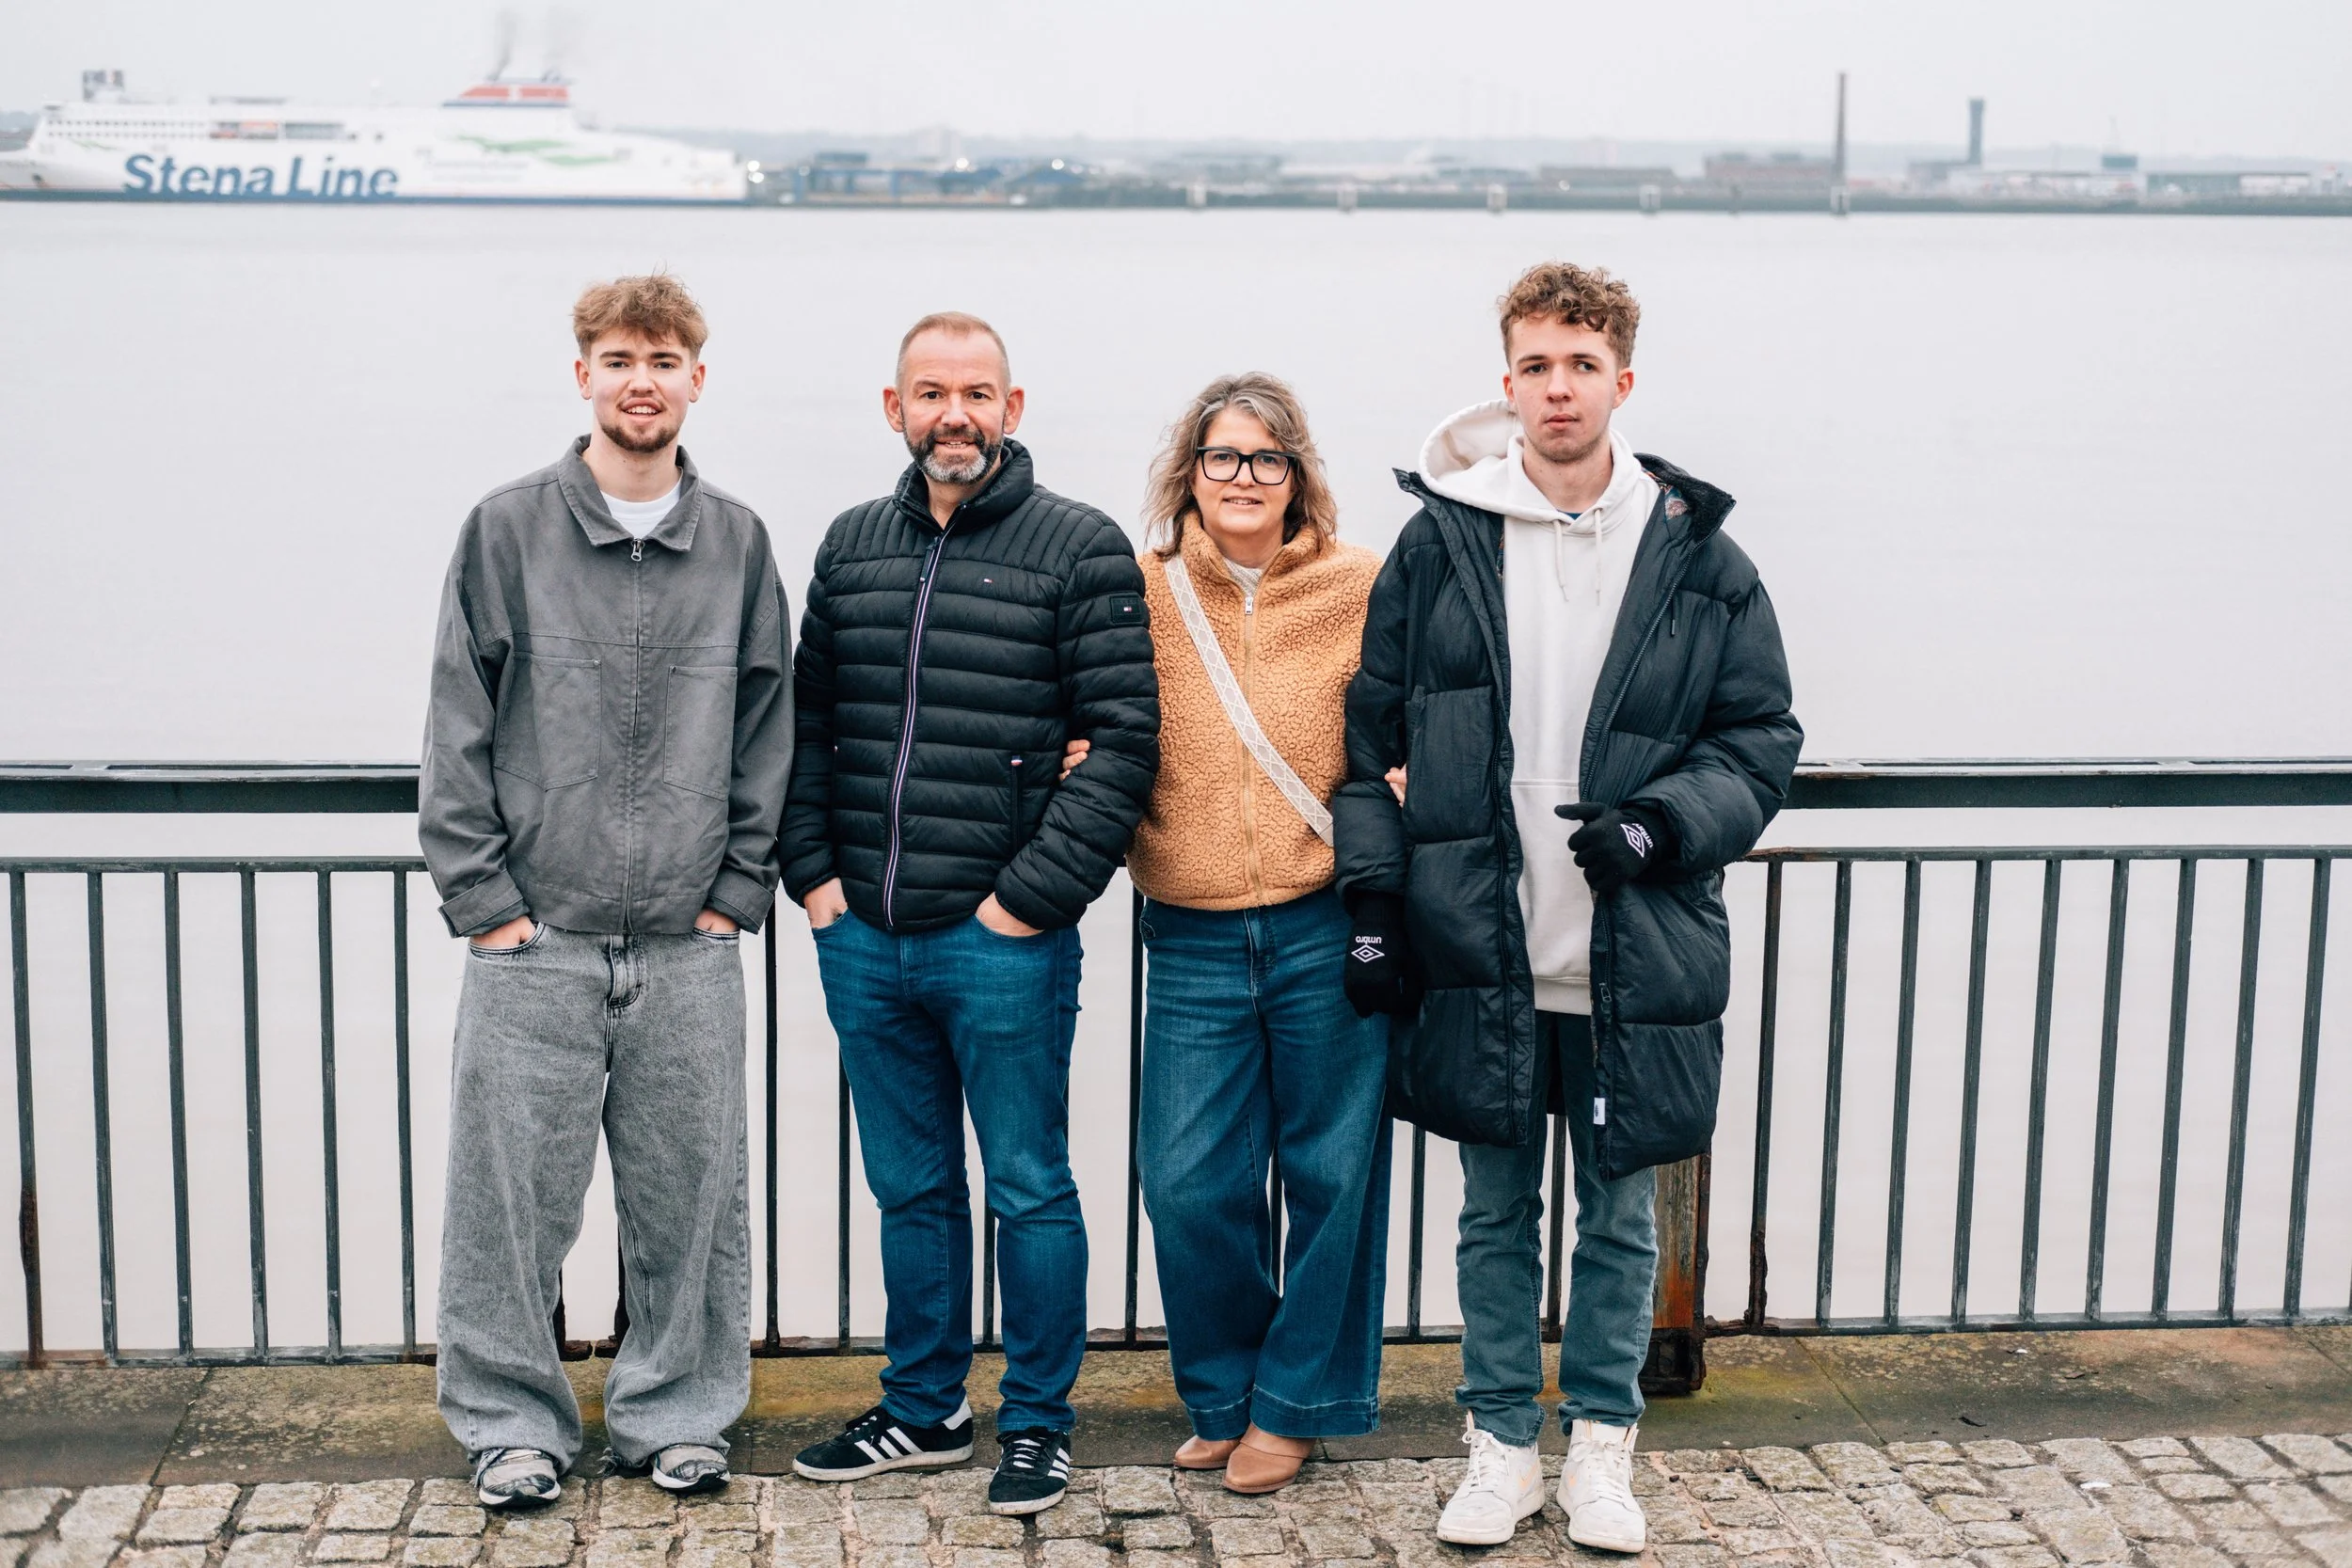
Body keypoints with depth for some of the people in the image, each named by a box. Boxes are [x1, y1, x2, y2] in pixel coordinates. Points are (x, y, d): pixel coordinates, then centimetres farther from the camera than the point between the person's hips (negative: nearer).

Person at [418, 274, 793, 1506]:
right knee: (513, 1197, 3)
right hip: (533, 944, -2)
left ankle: (675, 1413, 24)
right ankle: (512, 1421, 20)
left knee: (690, 1198, 8)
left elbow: (767, 730, 10)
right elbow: (458, 727, 1)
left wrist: (739, 888, 4)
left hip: (690, 948, 2)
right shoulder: (508, 529, 1)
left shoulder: (738, 543, 7)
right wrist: (482, 895, -5)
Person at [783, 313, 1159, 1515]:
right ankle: (923, 1406, 30)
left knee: (1028, 1190, 5)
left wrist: (1032, 896, -14)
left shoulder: (1081, 549, -5)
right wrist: (813, 874, 5)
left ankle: (1036, 1423, 19)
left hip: (1005, 946, -5)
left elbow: (1123, 740, -10)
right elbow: (804, 724, 16)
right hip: (862, 942, 5)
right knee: (910, 1188, 16)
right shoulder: (851, 547, 11)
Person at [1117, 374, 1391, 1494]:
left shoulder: (1362, 589, 0)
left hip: (1327, 929, -1)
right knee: (1187, 1183, 2)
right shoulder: (1140, 594, 4)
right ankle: (1223, 1398, 25)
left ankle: (1297, 1402, 25)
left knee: (1330, 1174, 7)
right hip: (1192, 939, 1)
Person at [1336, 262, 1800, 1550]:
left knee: (1620, 1217, 11)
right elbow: (1372, 731, 6)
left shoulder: (1698, 557, 1)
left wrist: (1662, 823, -12)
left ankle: (1602, 1442, 27)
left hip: (1636, 958, 0)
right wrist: (1373, 895, 0)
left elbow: (1761, 741, 5)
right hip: (1478, 952, 0)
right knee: (1496, 1213, 11)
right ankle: (1504, 1444, 25)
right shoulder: (1439, 541, 2)